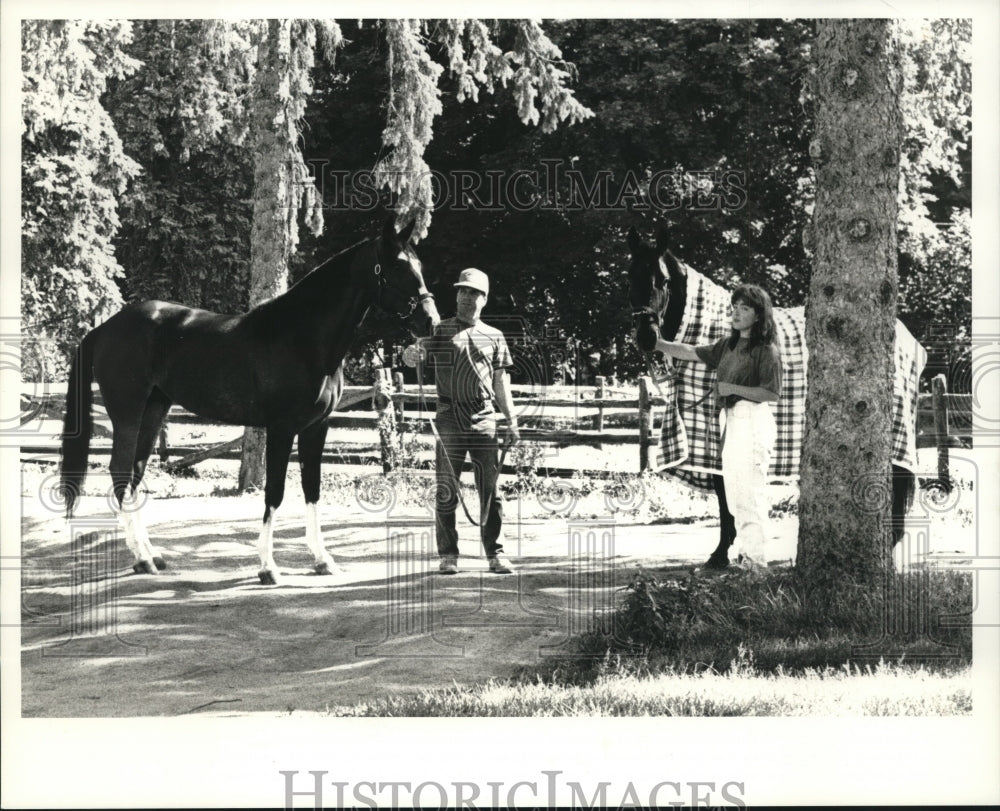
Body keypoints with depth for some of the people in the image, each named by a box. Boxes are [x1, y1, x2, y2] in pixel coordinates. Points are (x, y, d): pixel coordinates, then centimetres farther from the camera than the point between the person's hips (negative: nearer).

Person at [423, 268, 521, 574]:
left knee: (490, 489, 1)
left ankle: (495, 553, 6)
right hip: (450, 418, -1)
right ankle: (448, 555, 7)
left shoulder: (494, 337, 14)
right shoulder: (439, 331, 7)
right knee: (446, 490, 1)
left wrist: (512, 420, 9)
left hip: (484, 419, 2)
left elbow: (501, 383, 14)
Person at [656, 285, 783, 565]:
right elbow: (690, 352, 16)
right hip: (729, 418, 9)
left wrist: (732, 388, -16)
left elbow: (772, 393, -15)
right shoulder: (728, 345, 15)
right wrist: (656, 343, 7)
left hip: (752, 420, -9)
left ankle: (755, 558, -10)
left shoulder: (766, 350, -10)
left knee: (750, 493, -11)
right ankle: (743, 553, 20)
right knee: (734, 492, 13)